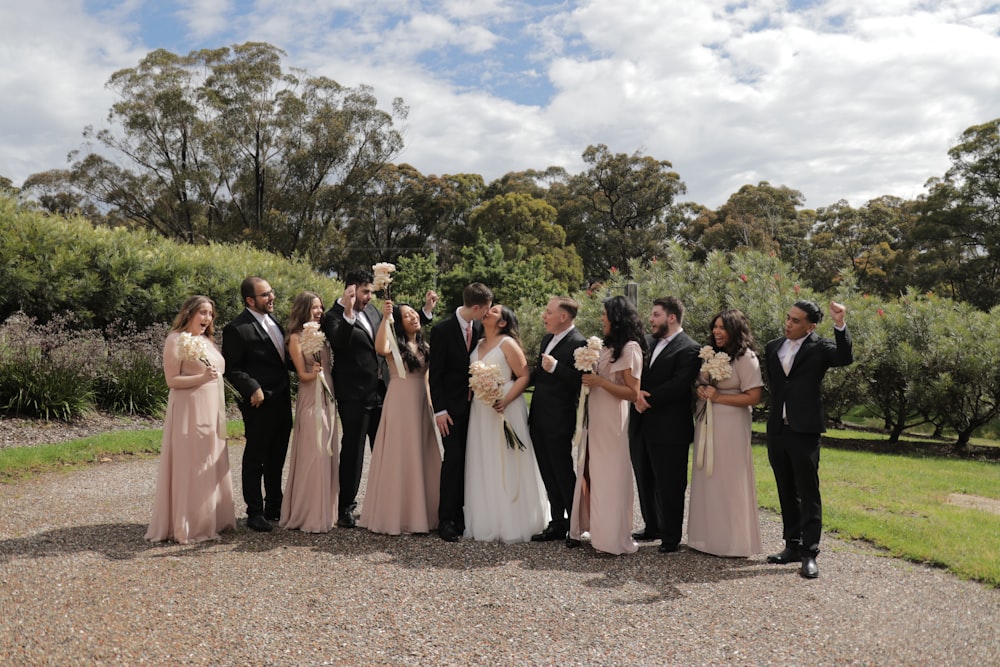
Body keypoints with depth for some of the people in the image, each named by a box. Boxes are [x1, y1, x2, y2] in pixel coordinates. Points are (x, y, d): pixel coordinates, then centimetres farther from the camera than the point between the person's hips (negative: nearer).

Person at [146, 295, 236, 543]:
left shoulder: (207, 341, 16)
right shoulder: (176, 340, -8)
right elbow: (172, 380, -12)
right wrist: (202, 378, -24)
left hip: (212, 411, 8)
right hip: (189, 411, -8)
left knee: (212, 465, 11)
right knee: (191, 466, -4)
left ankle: (211, 520, 21)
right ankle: (190, 526, 5)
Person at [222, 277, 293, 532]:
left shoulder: (273, 319, 12)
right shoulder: (237, 329, -13)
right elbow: (231, 368, -14)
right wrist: (252, 388, -24)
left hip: (282, 400, 8)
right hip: (260, 403, -8)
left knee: (277, 458, 18)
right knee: (255, 458, 5)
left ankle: (274, 506, 32)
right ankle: (255, 513, 16)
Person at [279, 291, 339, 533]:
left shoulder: (321, 334, 13)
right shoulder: (296, 337, -5)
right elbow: (302, 374, -9)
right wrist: (313, 373, -27)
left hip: (327, 399, 7)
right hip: (310, 400, -7)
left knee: (327, 454, 10)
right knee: (312, 455, -6)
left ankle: (326, 511, 20)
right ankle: (310, 515, 3)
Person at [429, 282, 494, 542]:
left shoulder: (480, 328, 3)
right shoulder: (442, 330, -11)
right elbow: (435, 373, -10)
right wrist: (439, 410, -13)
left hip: (474, 405, 5)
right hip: (452, 407, -5)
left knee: (468, 461, 7)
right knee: (453, 459, -7)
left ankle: (461, 514, 16)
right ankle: (446, 519, 1)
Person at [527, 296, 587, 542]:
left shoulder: (578, 344, -16)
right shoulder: (547, 339, 12)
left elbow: (580, 381, -22)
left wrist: (555, 367, -26)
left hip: (559, 422, -9)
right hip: (539, 419, 9)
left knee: (564, 474, 3)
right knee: (549, 476, 15)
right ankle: (557, 524, 25)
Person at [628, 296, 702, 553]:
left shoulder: (688, 349, -10)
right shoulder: (647, 341, 13)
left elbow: (678, 385, -19)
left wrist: (648, 399, -17)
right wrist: (636, 392, -10)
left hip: (669, 429, -7)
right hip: (642, 426, 8)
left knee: (669, 485, 3)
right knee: (645, 481, 17)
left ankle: (671, 536, 16)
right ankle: (652, 527, 33)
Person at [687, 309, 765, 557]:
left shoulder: (745, 358, -9)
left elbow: (753, 397, -14)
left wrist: (718, 397, -17)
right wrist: (700, 391, -2)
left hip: (731, 427, -7)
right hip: (706, 424, 7)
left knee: (730, 482, -1)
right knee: (706, 480, 10)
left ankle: (734, 541, 11)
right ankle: (708, 536, 21)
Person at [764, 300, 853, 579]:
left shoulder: (820, 347, -5)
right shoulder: (773, 348, 11)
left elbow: (845, 358, -24)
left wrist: (840, 325, -34)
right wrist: (779, 407, 11)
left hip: (804, 431, -6)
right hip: (777, 430, 6)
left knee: (808, 494, -1)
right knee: (787, 493, 15)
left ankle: (809, 553, 5)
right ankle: (792, 545, 26)